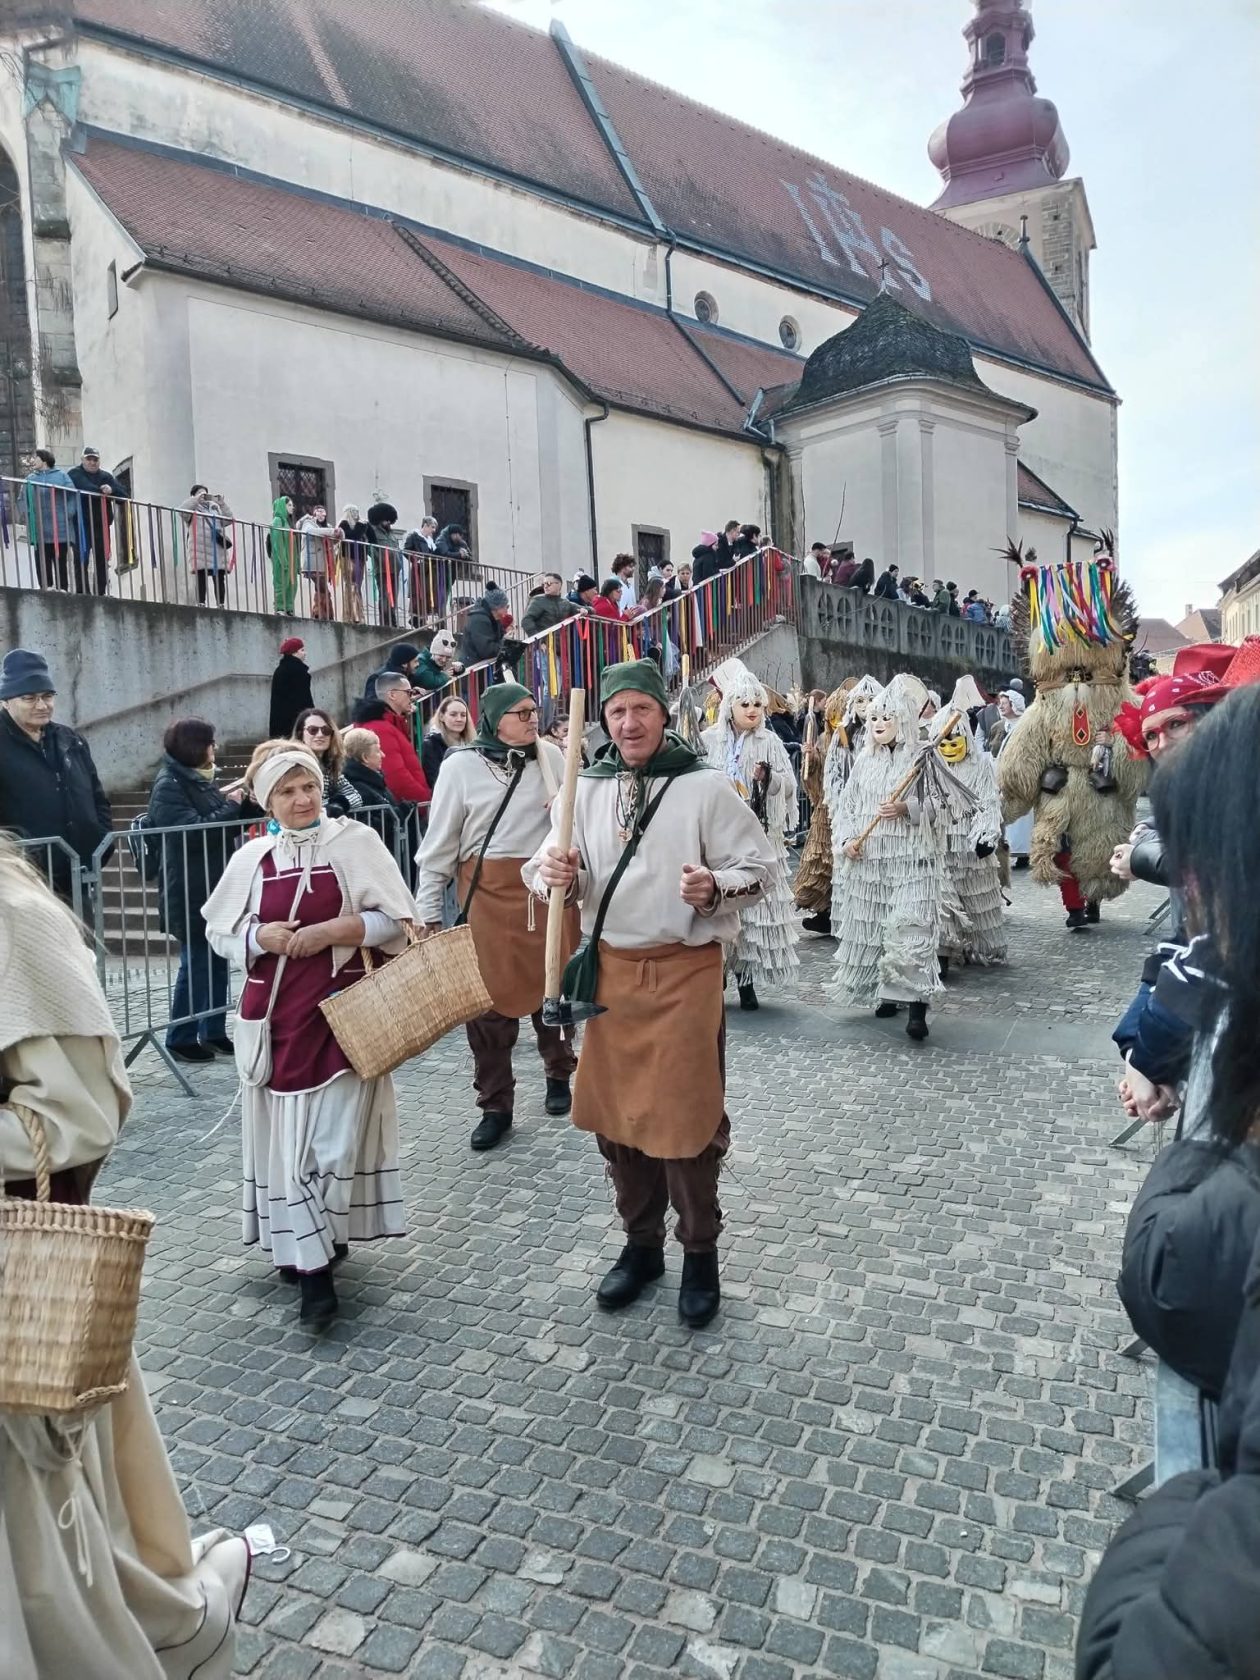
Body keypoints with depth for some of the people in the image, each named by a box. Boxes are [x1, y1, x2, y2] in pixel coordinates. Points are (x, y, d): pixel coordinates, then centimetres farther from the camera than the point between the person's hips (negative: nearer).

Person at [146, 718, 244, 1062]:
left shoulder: (200, 780, 14)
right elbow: (194, 831, -21)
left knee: (217, 961, 10)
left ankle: (214, 1032, 19)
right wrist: (231, 806, -13)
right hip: (190, 894, -8)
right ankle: (180, 1039, 10)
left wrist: (243, 803, 7)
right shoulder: (169, 786, -11)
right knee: (197, 964, -3)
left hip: (216, 888, 8)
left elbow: (224, 828, 22)